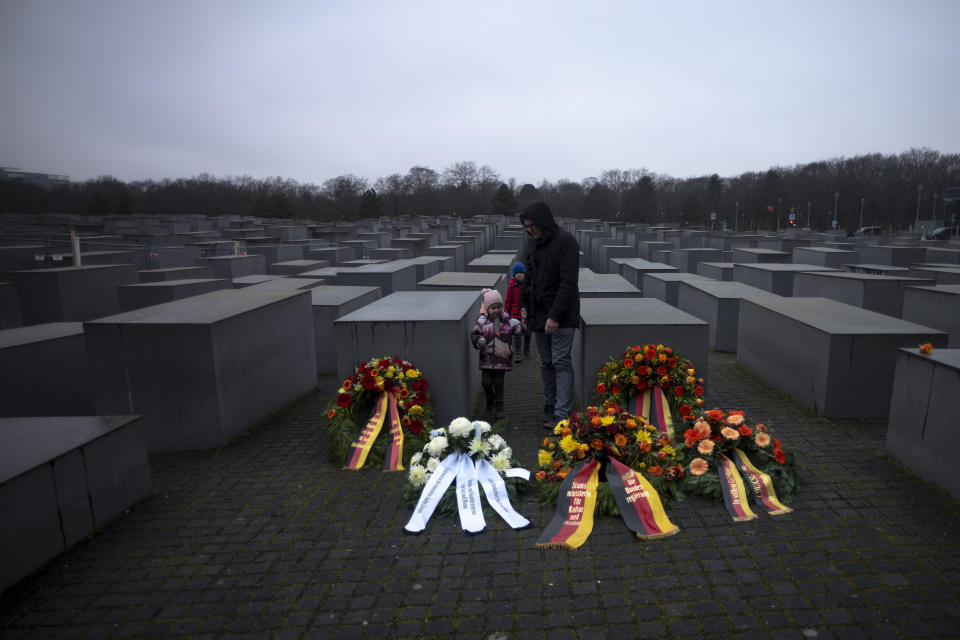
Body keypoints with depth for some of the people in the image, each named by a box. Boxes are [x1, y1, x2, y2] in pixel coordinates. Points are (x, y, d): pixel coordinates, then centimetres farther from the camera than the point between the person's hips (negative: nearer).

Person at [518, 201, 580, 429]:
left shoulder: (566, 242, -13)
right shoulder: (532, 242, 10)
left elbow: (569, 282, -19)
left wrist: (555, 315, -23)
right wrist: (524, 304, 11)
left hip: (562, 315, -7)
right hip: (538, 313, 7)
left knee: (561, 362, -7)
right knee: (546, 363, 11)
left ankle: (562, 414, -3)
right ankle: (549, 407, 21)